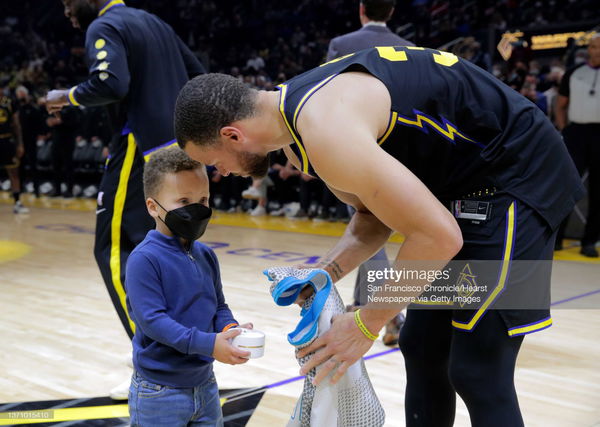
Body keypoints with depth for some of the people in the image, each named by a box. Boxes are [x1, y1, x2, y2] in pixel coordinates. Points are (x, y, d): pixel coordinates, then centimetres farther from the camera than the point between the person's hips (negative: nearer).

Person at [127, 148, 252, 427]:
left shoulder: (206, 256, 4)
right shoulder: (144, 259, -19)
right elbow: (152, 319, -24)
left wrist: (230, 329, -13)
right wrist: (208, 344, -28)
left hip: (205, 384, 7)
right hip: (159, 394, -7)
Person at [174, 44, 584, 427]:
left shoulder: (324, 130, -30)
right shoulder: (295, 111, 2)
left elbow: (438, 236, -29)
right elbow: (375, 215, 11)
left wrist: (366, 324, -18)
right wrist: (325, 273, -4)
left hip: (515, 172, -9)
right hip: (463, 178, 10)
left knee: (477, 371, -7)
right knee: (422, 349, 13)